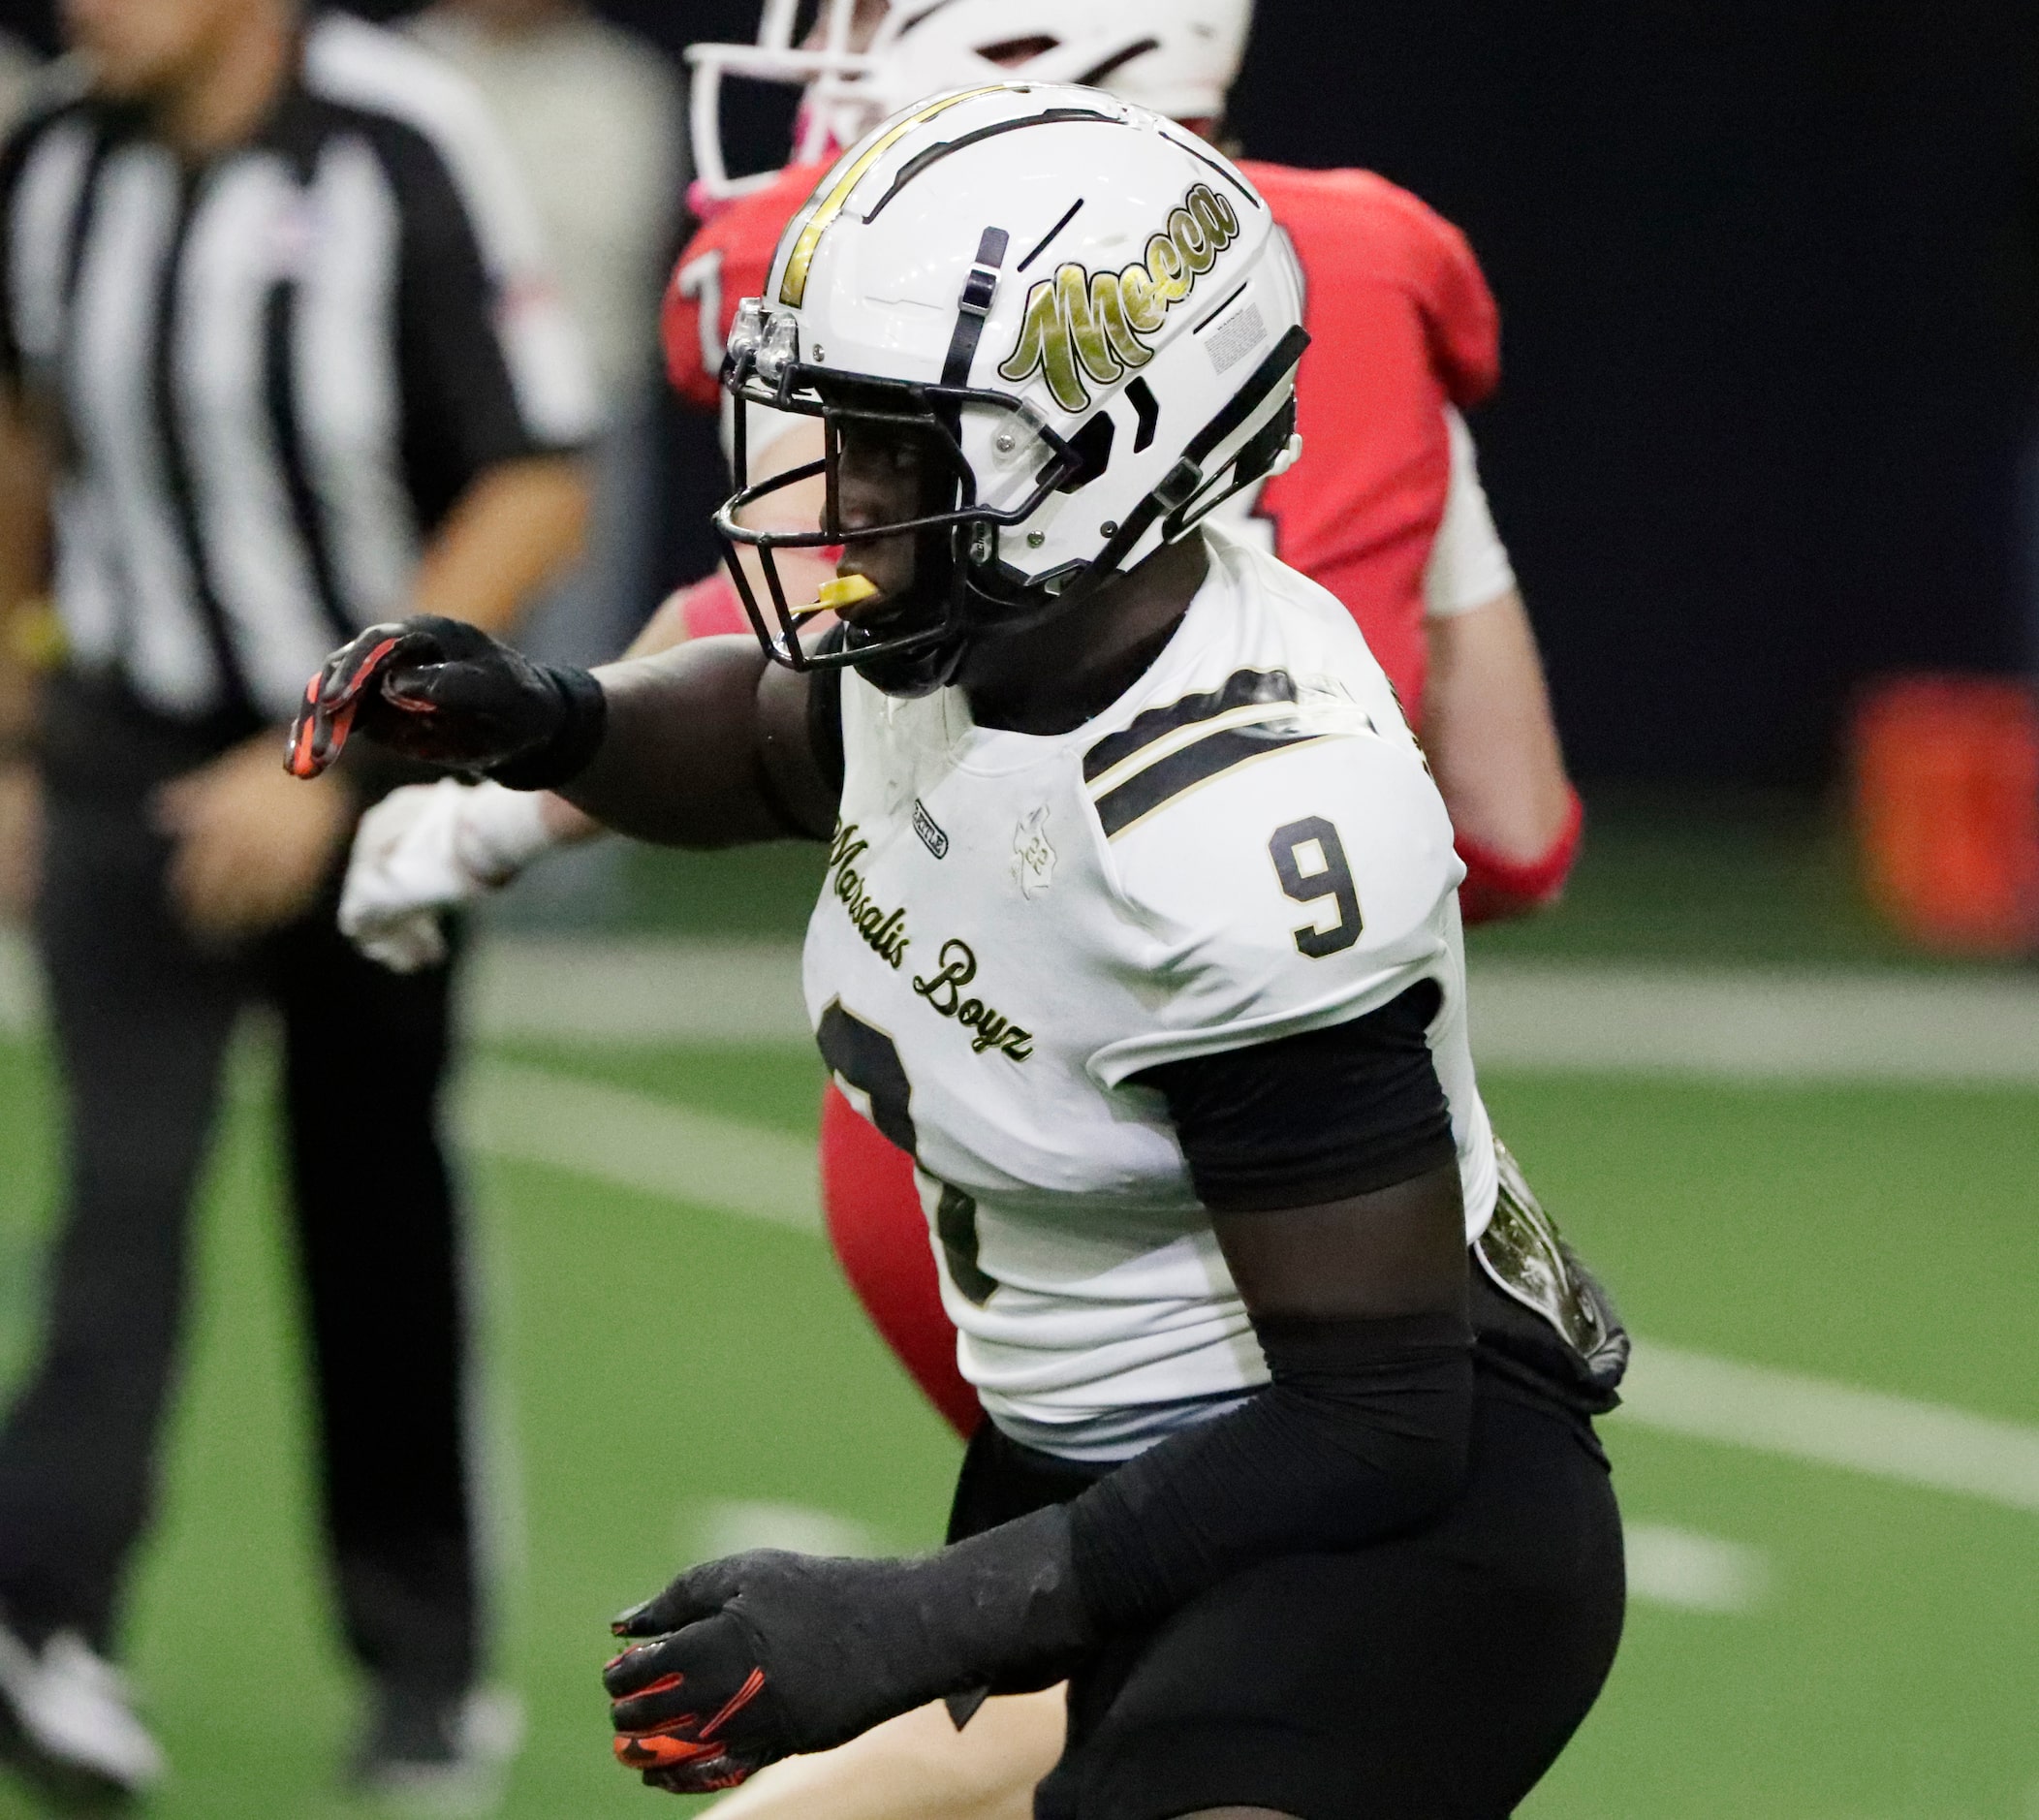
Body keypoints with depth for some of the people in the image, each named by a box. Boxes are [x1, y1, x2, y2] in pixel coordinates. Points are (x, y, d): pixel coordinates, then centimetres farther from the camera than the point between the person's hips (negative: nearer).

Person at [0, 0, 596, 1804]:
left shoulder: (405, 154, -19)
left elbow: (539, 494, -16)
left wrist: (328, 757, -21)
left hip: (364, 772, -2)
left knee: (374, 1213, 8)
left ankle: (424, 1658, 23)